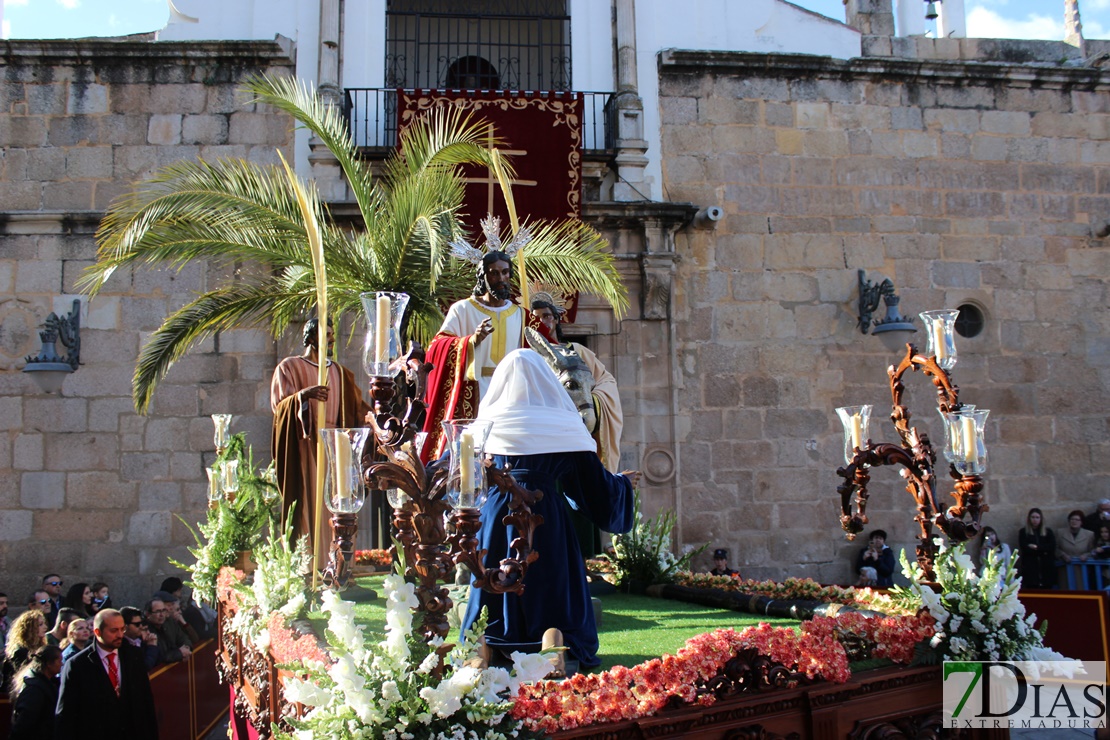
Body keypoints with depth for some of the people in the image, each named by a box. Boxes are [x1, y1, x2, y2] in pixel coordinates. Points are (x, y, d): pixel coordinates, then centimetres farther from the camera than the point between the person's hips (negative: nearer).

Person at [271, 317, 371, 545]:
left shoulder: (338, 371, 19)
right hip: (305, 447, -5)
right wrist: (302, 395, -26)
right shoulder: (289, 367, 3)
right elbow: (279, 405, -8)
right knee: (308, 504, -10)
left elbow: (356, 406, 17)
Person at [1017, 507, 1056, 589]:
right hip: (1030, 569, -2)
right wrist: (1043, 551, -5)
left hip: (1046, 568, 2)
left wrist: (1036, 547, -9)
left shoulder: (1048, 532, 15)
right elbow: (1024, 548, -3)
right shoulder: (1023, 532, 10)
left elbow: (1052, 547, 0)